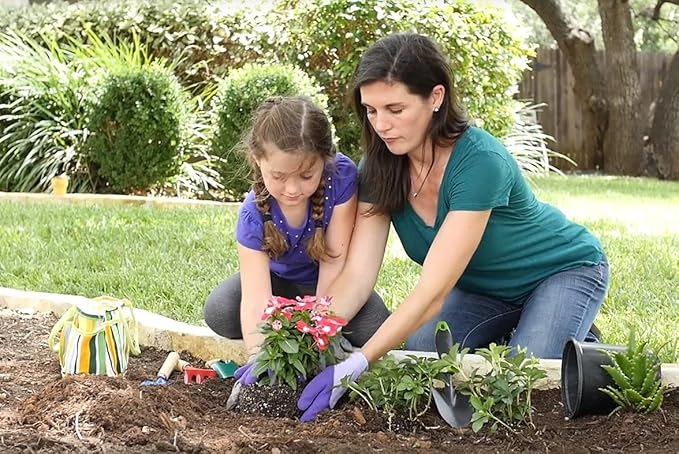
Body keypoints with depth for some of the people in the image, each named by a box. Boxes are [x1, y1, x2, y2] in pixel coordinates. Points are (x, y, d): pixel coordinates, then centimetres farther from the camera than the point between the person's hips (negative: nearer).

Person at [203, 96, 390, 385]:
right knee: (218, 311, -25)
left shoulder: (341, 176, -32)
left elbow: (333, 264, -27)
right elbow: (255, 298, -40)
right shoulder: (254, 214, -31)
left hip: (330, 286, 0)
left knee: (375, 330, -28)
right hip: (280, 281, 0)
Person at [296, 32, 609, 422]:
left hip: (563, 271, -6)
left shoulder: (480, 162, -36)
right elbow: (357, 276, -22)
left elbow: (433, 290, -40)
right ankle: (509, 333, 11)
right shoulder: (380, 168, -17)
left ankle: (576, 342, 6)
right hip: (483, 288, 6)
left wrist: (356, 365, -49)